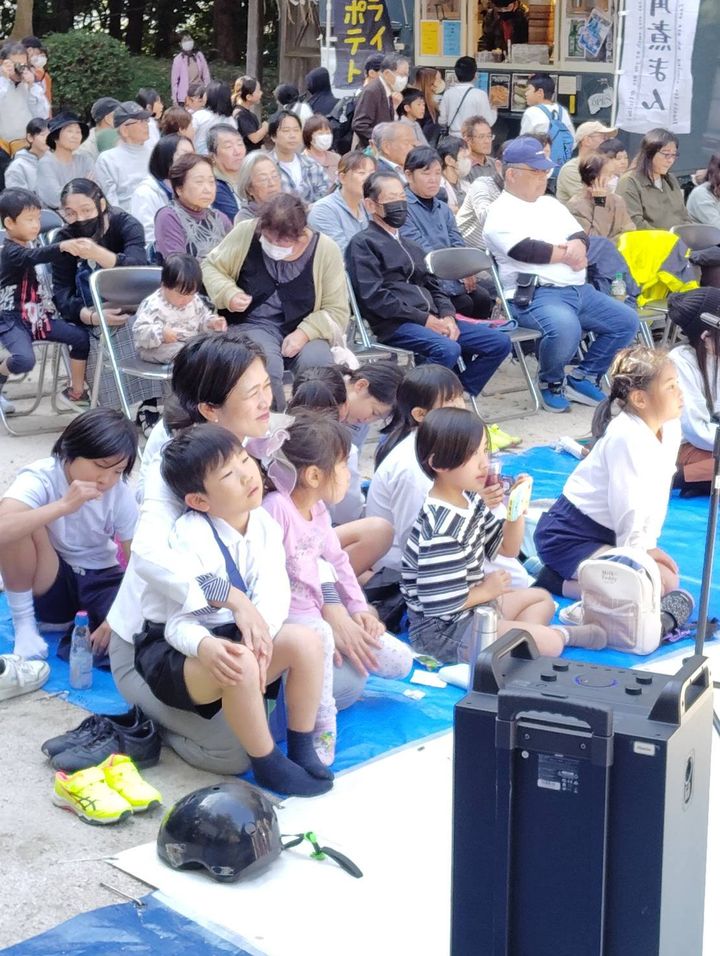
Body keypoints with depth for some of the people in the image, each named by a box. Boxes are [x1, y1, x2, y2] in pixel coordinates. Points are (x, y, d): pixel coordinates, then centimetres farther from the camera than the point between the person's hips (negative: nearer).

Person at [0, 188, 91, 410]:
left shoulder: (30, 244, 10)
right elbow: (35, 256, -40)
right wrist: (61, 246, -57)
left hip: (39, 315, 9)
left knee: (81, 337, 0)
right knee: (24, 361, -32)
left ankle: (76, 391, 13)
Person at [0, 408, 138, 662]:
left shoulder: (120, 494, -12)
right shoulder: (41, 477, -21)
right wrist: (64, 505, -42)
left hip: (100, 579, 1)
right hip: (49, 583, -1)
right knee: (24, 525, -32)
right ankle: (24, 621, -13)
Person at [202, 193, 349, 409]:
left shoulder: (326, 251, -5)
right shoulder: (246, 233, -4)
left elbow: (337, 312, -1)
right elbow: (211, 267, 10)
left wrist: (305, 333, -18)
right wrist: (229, 294, -11)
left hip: (302, 332, 0)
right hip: (253, 325, 0)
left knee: (317, 363, -34)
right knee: (266, 364, -35)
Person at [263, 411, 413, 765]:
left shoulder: (319, 510, 8)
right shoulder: (277, 506, -19)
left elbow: (338, 560, 19)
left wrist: (358, 609, 9)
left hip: (318, 612, 9)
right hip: (286, 614, -9)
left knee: (400, 661, 2)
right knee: (319, 635, -44)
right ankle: (323, 732, -30)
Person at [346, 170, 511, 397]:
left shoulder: (410, 244, 27)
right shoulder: (363, 243, 1)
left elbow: (433, 285, 23)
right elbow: (374, 296, -11)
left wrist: (447, 316, 1)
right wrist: (425, 319, -13)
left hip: (431, 320, 8)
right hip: (395, 324, -8)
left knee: (499, 343, -4)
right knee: (448, 349, -35)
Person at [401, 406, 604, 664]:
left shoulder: (469, 499, 1)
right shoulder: (443, 530, -29)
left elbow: (507, 549, 13)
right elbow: (440, 603, -30)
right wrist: (486, 591, -12)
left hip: (473, 605, 11)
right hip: (443, 630, -11)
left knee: (542, 598, 27)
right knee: (549, 644, -22)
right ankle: (562, 635, 11)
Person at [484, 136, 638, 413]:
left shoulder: (550, 203, 21)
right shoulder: (502, 213, -5)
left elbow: (580, 235, 16)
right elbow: (526, 250, -19)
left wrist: (577, 246, -10)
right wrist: (567, 253, -5)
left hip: (579, 290, 9)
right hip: (534, 294, -9)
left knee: (626, 321, 1)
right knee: (565, 328, -37)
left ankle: (583, 377, 11)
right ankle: (551, 383, -7)